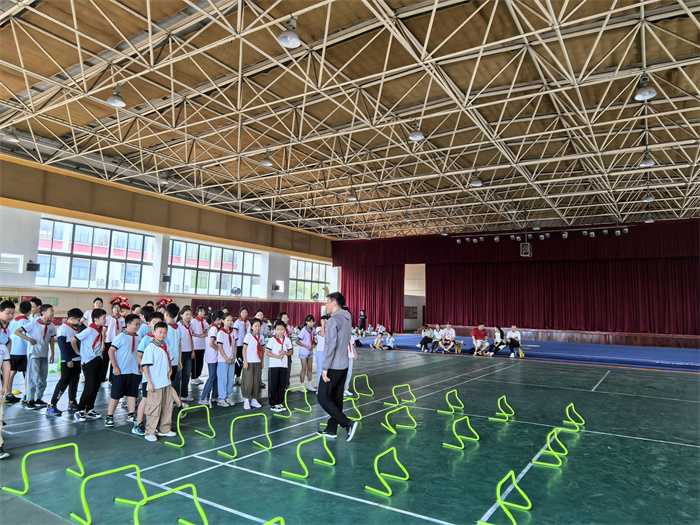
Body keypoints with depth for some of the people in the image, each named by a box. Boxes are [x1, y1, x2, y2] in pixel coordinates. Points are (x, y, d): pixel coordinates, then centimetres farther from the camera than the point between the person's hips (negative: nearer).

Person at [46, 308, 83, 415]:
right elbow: (62, 346, -16)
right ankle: (51, 406, -3)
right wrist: (68, 360, -17)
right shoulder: (63, 329, -12)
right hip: (67, 361, -8)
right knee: (64, 381, -9)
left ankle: (72, 402, 26)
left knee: (74, 381, 15)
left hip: (77, 359, 8)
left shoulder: (77, 328, 12)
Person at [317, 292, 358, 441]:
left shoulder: (334, 320, -17)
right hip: (344, 366, 9)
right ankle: (331, 430, 19)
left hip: (333, 367, -9)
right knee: (336, 398, 12)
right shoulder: (347, 319, 11)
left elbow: (330, 346, -21)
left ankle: (348, 424, -6)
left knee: (323, 398, -1)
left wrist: (325, 368, -18)